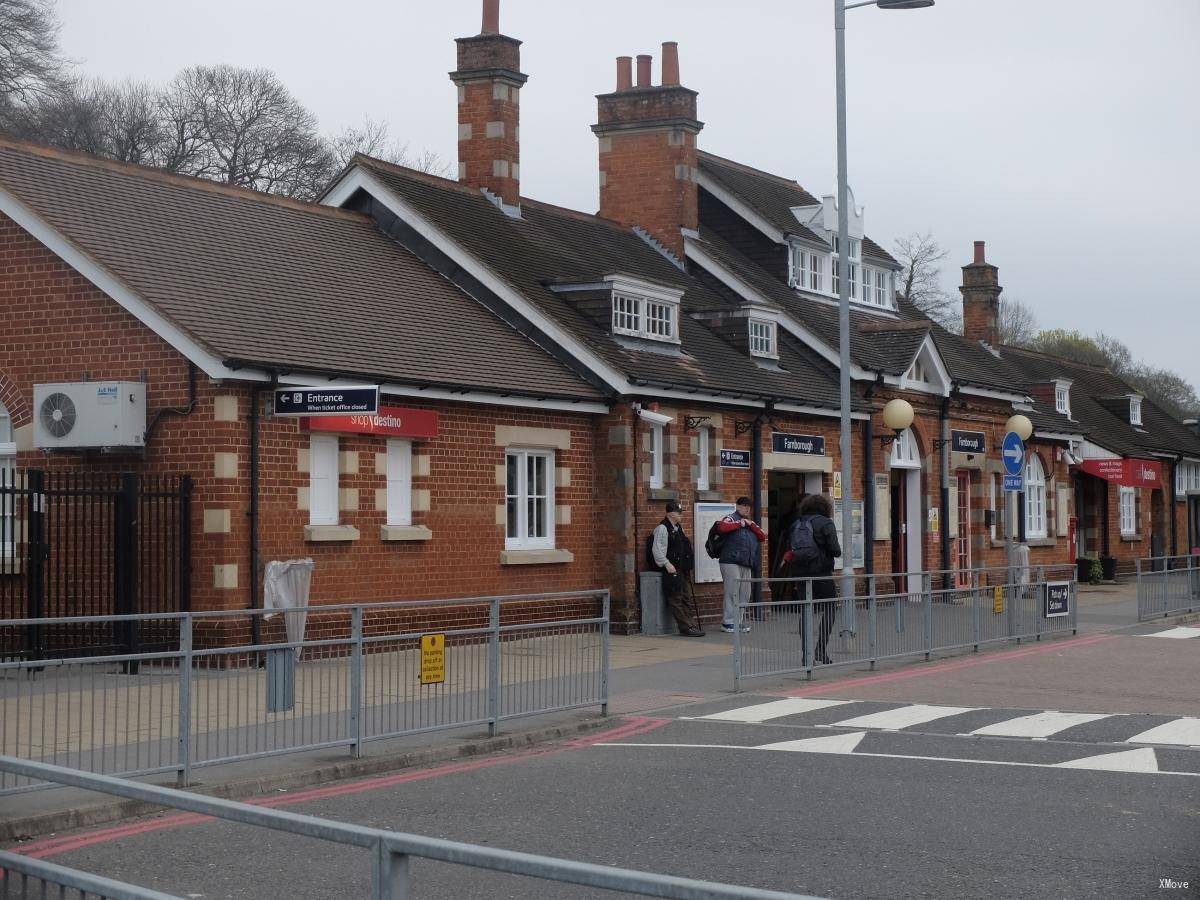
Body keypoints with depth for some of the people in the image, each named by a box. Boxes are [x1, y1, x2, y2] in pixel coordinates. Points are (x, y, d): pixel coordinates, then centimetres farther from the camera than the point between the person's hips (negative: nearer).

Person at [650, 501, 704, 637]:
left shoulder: (678, 528, 18)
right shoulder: (662, 528, -11)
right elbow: (657, 550, -19)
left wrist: (689, 566, 20)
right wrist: (667, 564, -24)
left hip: (683, 570, 10)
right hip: (672, 570, -10)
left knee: (689, 598, 8)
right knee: (676, 600, -7)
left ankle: (693, 626, 10)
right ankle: (686, 628, -8)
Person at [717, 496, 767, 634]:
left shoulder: (752, 522, 24)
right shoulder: (731, 519, 0)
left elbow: (762, 537, 12)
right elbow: (722, 527, -22)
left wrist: (751, 525, -1)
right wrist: (739, 524, -12)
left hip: (747, 564, 7)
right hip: (731, 562, -7)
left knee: (744, 595, 8)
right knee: (732, 592, -9)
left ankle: (739, 621, 15)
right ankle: (728, 622, -5)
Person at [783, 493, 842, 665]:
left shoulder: (796, 525, 14)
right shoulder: (825, 523, -3)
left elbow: (789, 551, 12)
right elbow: (835, 550, -11)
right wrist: (837, 552, 9)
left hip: (799, 573, 5)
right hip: (821, 573, -5)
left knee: (806, 611, 8)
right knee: (829, 610, 4)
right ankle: (821, 650, -4)